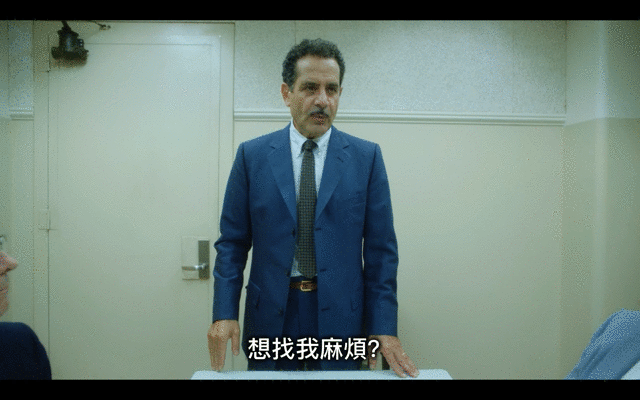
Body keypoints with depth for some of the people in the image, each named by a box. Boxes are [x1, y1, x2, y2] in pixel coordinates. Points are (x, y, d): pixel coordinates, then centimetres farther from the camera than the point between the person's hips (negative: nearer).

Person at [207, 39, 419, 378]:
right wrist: (224, 312, -8)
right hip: (270, 317, 1)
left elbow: (381, 249, -1)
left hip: (340, 318, 0)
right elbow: (232, 242, 2)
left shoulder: (367, 157, -1)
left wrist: (384, 327, -6)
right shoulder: (251, 155, 1)